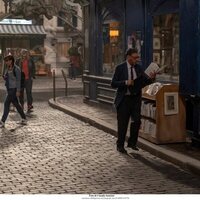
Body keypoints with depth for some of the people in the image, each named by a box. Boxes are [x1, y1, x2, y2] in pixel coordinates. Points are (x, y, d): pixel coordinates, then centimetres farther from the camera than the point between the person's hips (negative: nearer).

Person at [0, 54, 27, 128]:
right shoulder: (8, 69, 11)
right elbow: (6, 79, 19)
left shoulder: (16, 69, -13)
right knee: (16, 104, 12)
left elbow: (18, 80, -15)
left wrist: (18, 91, -18)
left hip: (14, 89, -9)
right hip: (9, 89, 9)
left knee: (6, 103, -11)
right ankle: (24, 119, 21)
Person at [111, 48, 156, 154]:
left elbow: (145, 81, 3)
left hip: (136, 98, 4)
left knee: (137, 121, 3)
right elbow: (113, 84, -11)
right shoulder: (120, 68, -8)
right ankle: (120, 145, 18)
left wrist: (151, 78, -18)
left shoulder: (138, 67, 4)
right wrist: (125, 82, -24)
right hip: (124, 99, -4)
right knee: (122, 123, 4)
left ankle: (132, 142, 23)